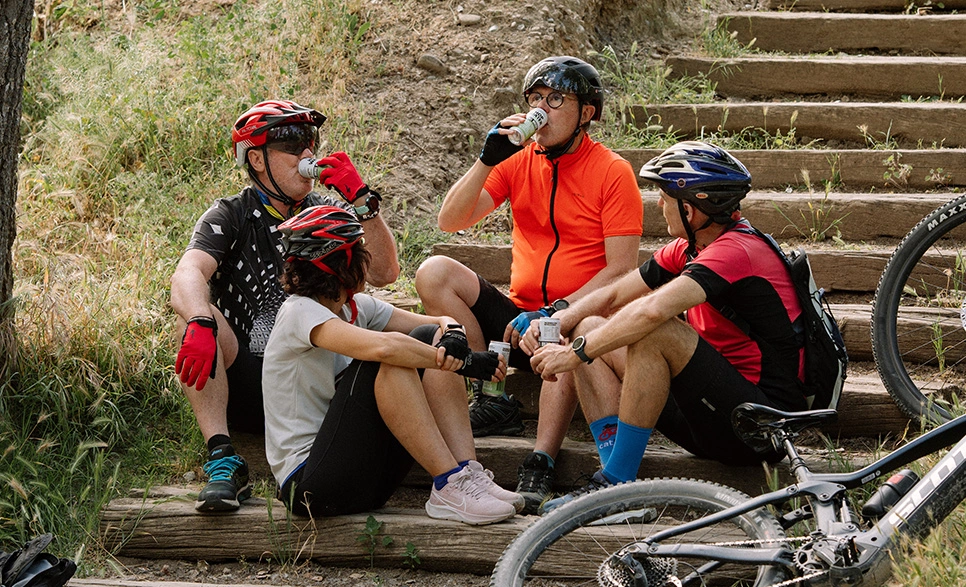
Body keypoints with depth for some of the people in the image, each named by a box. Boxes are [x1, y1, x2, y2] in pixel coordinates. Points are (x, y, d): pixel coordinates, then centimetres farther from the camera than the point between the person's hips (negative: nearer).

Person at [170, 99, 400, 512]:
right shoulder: (230, 217, 2)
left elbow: (383, 273, -3)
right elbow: (188, 274, -18)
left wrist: (362, 202, -15)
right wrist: (199, 324, -40)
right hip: (248, 386, -1)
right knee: (196, 318, -28)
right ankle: (222, 461, -33)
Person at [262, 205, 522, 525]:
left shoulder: (356, 306, 11)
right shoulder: (300, 312, -15)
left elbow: (440, 323, 7)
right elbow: (383, 347, -32)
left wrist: (452, 333, -17)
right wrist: (464, 362, -23)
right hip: (308, 484, -8)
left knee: (430, 340, -3)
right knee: (388, 360, -25)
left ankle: (470, 473, -16)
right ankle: (450, 487, -23)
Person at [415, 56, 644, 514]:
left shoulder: (612, 172, -4)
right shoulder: (519, 161, 9)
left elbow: (621, 270, -11)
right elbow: (450, 221, 1)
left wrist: (555, 313, -22)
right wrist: (487, 160, -13)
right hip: (518, 316, 5)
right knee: (434, 272, -15)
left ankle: (539, 468, -37)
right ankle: (493, 403, -13)